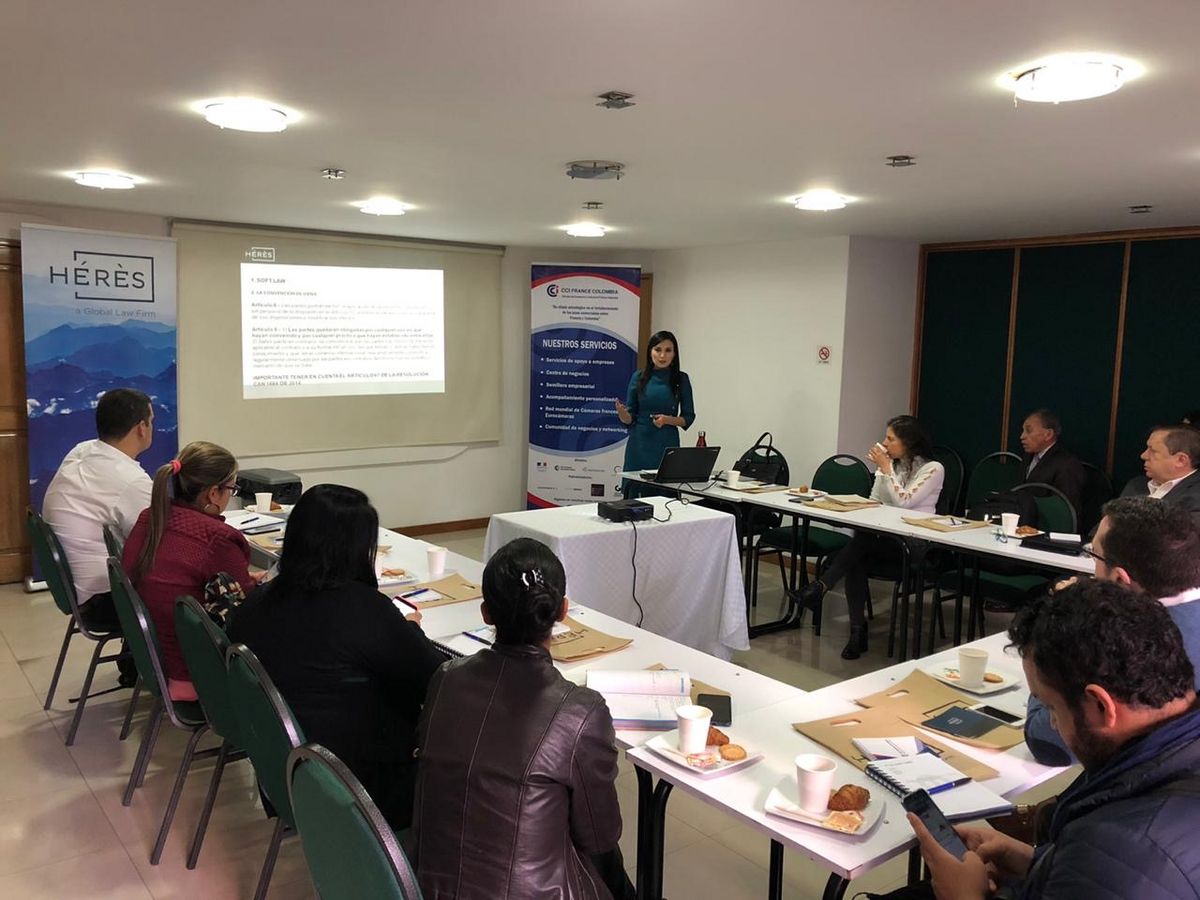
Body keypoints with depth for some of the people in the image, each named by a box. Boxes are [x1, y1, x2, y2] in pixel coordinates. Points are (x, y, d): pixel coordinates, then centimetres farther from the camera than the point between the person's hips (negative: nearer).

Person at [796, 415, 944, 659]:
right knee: (857, 561, -29)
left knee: (862, 540, -35)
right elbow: (874, 502, 12)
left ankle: (821, 586, -35)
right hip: (884, 537, 5)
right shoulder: (891, 463, 15)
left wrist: (886, 469, -13)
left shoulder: (933, 469, -4)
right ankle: (858, 630, -27)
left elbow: (904, 501, -17)